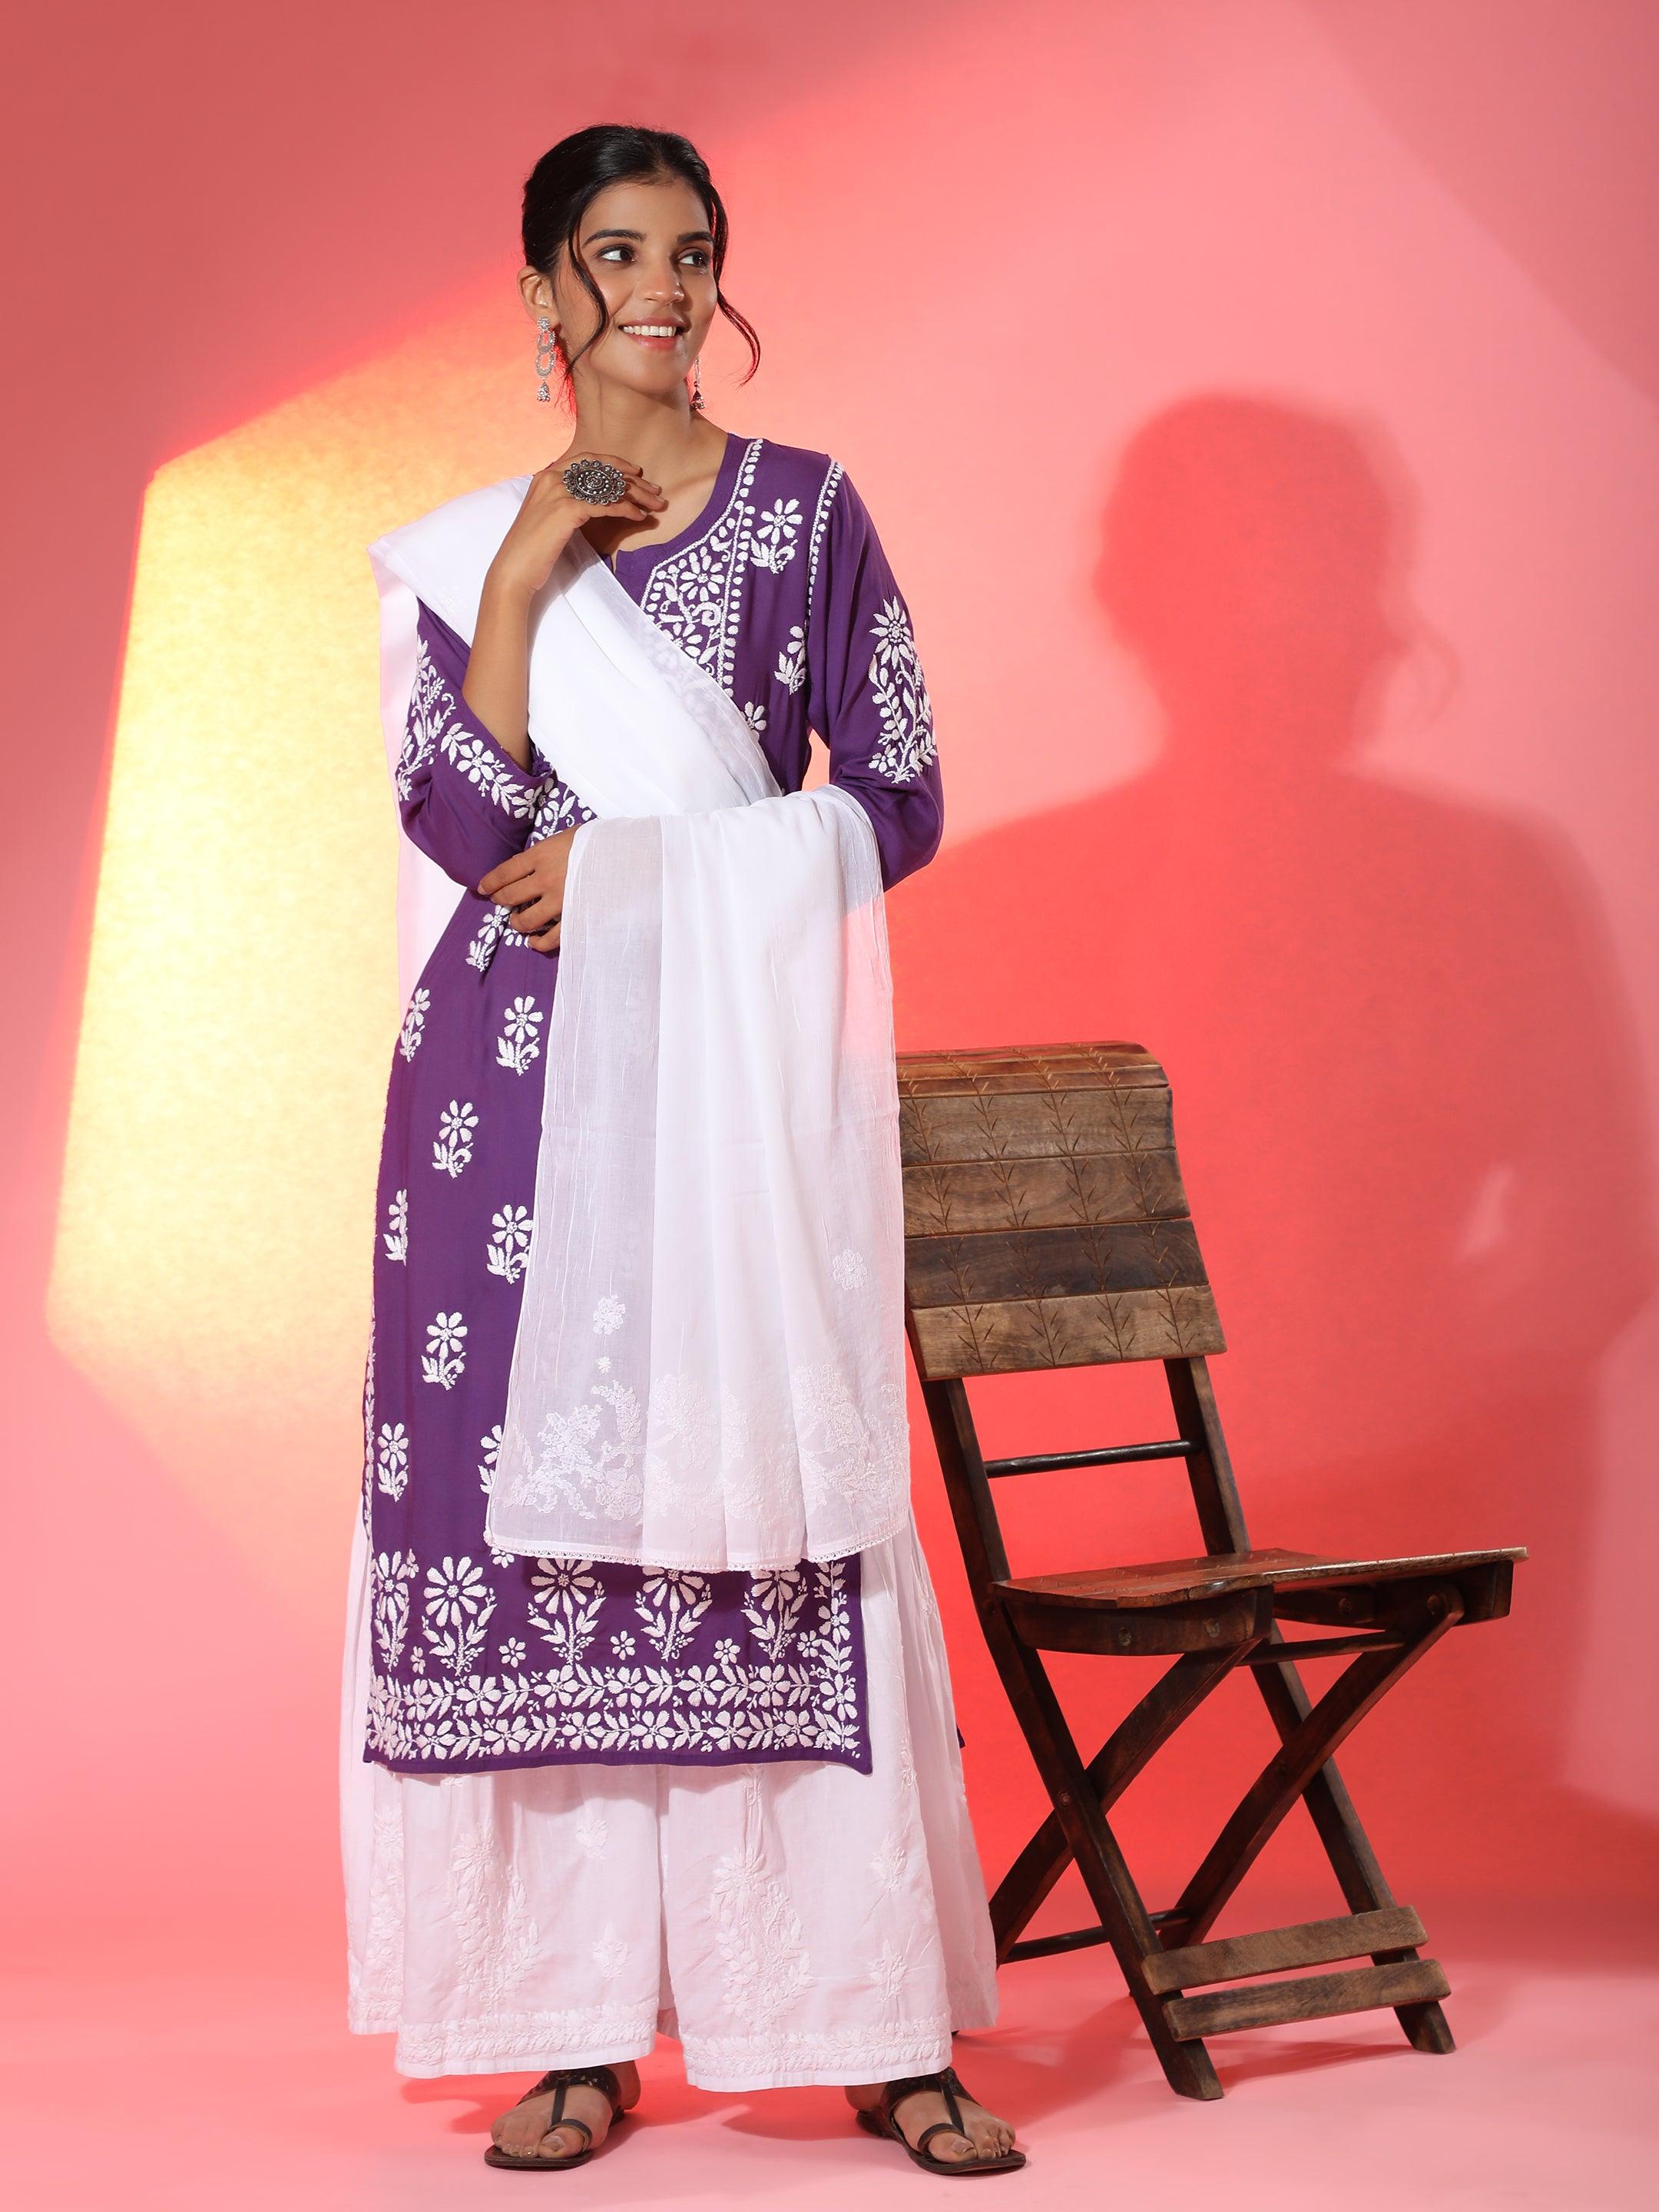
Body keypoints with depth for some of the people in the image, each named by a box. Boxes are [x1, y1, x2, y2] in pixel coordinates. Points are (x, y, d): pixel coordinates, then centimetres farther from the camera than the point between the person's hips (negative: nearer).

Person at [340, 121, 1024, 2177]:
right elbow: (456, 820, -3)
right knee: (521, 1504, -1)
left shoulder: (806, 510, 6)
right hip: (513, 1078, 2)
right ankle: (576, 2032, 7)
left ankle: (881, 2027, 4)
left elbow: (902, 801, 0)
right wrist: (523, 580, -8)